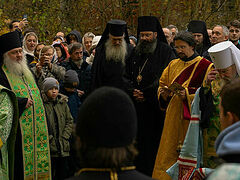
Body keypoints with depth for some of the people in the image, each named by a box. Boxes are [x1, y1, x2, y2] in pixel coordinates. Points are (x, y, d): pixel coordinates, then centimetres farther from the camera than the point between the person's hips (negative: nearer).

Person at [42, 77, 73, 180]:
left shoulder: (63, 103, 10)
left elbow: (70, 121, 13)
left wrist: (64, 136, 0)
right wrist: (49, 139, -13)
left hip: (64, 148, 4)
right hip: (49, 148, -4)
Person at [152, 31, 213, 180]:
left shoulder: (205, 66, -3)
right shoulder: (173, 65, 16)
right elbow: (162, 84, 20)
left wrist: (187, 95, -19)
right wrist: (164, 92, -2)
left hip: (191, 118, -5)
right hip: (173, 117, 5)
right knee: (168, 154, 3)